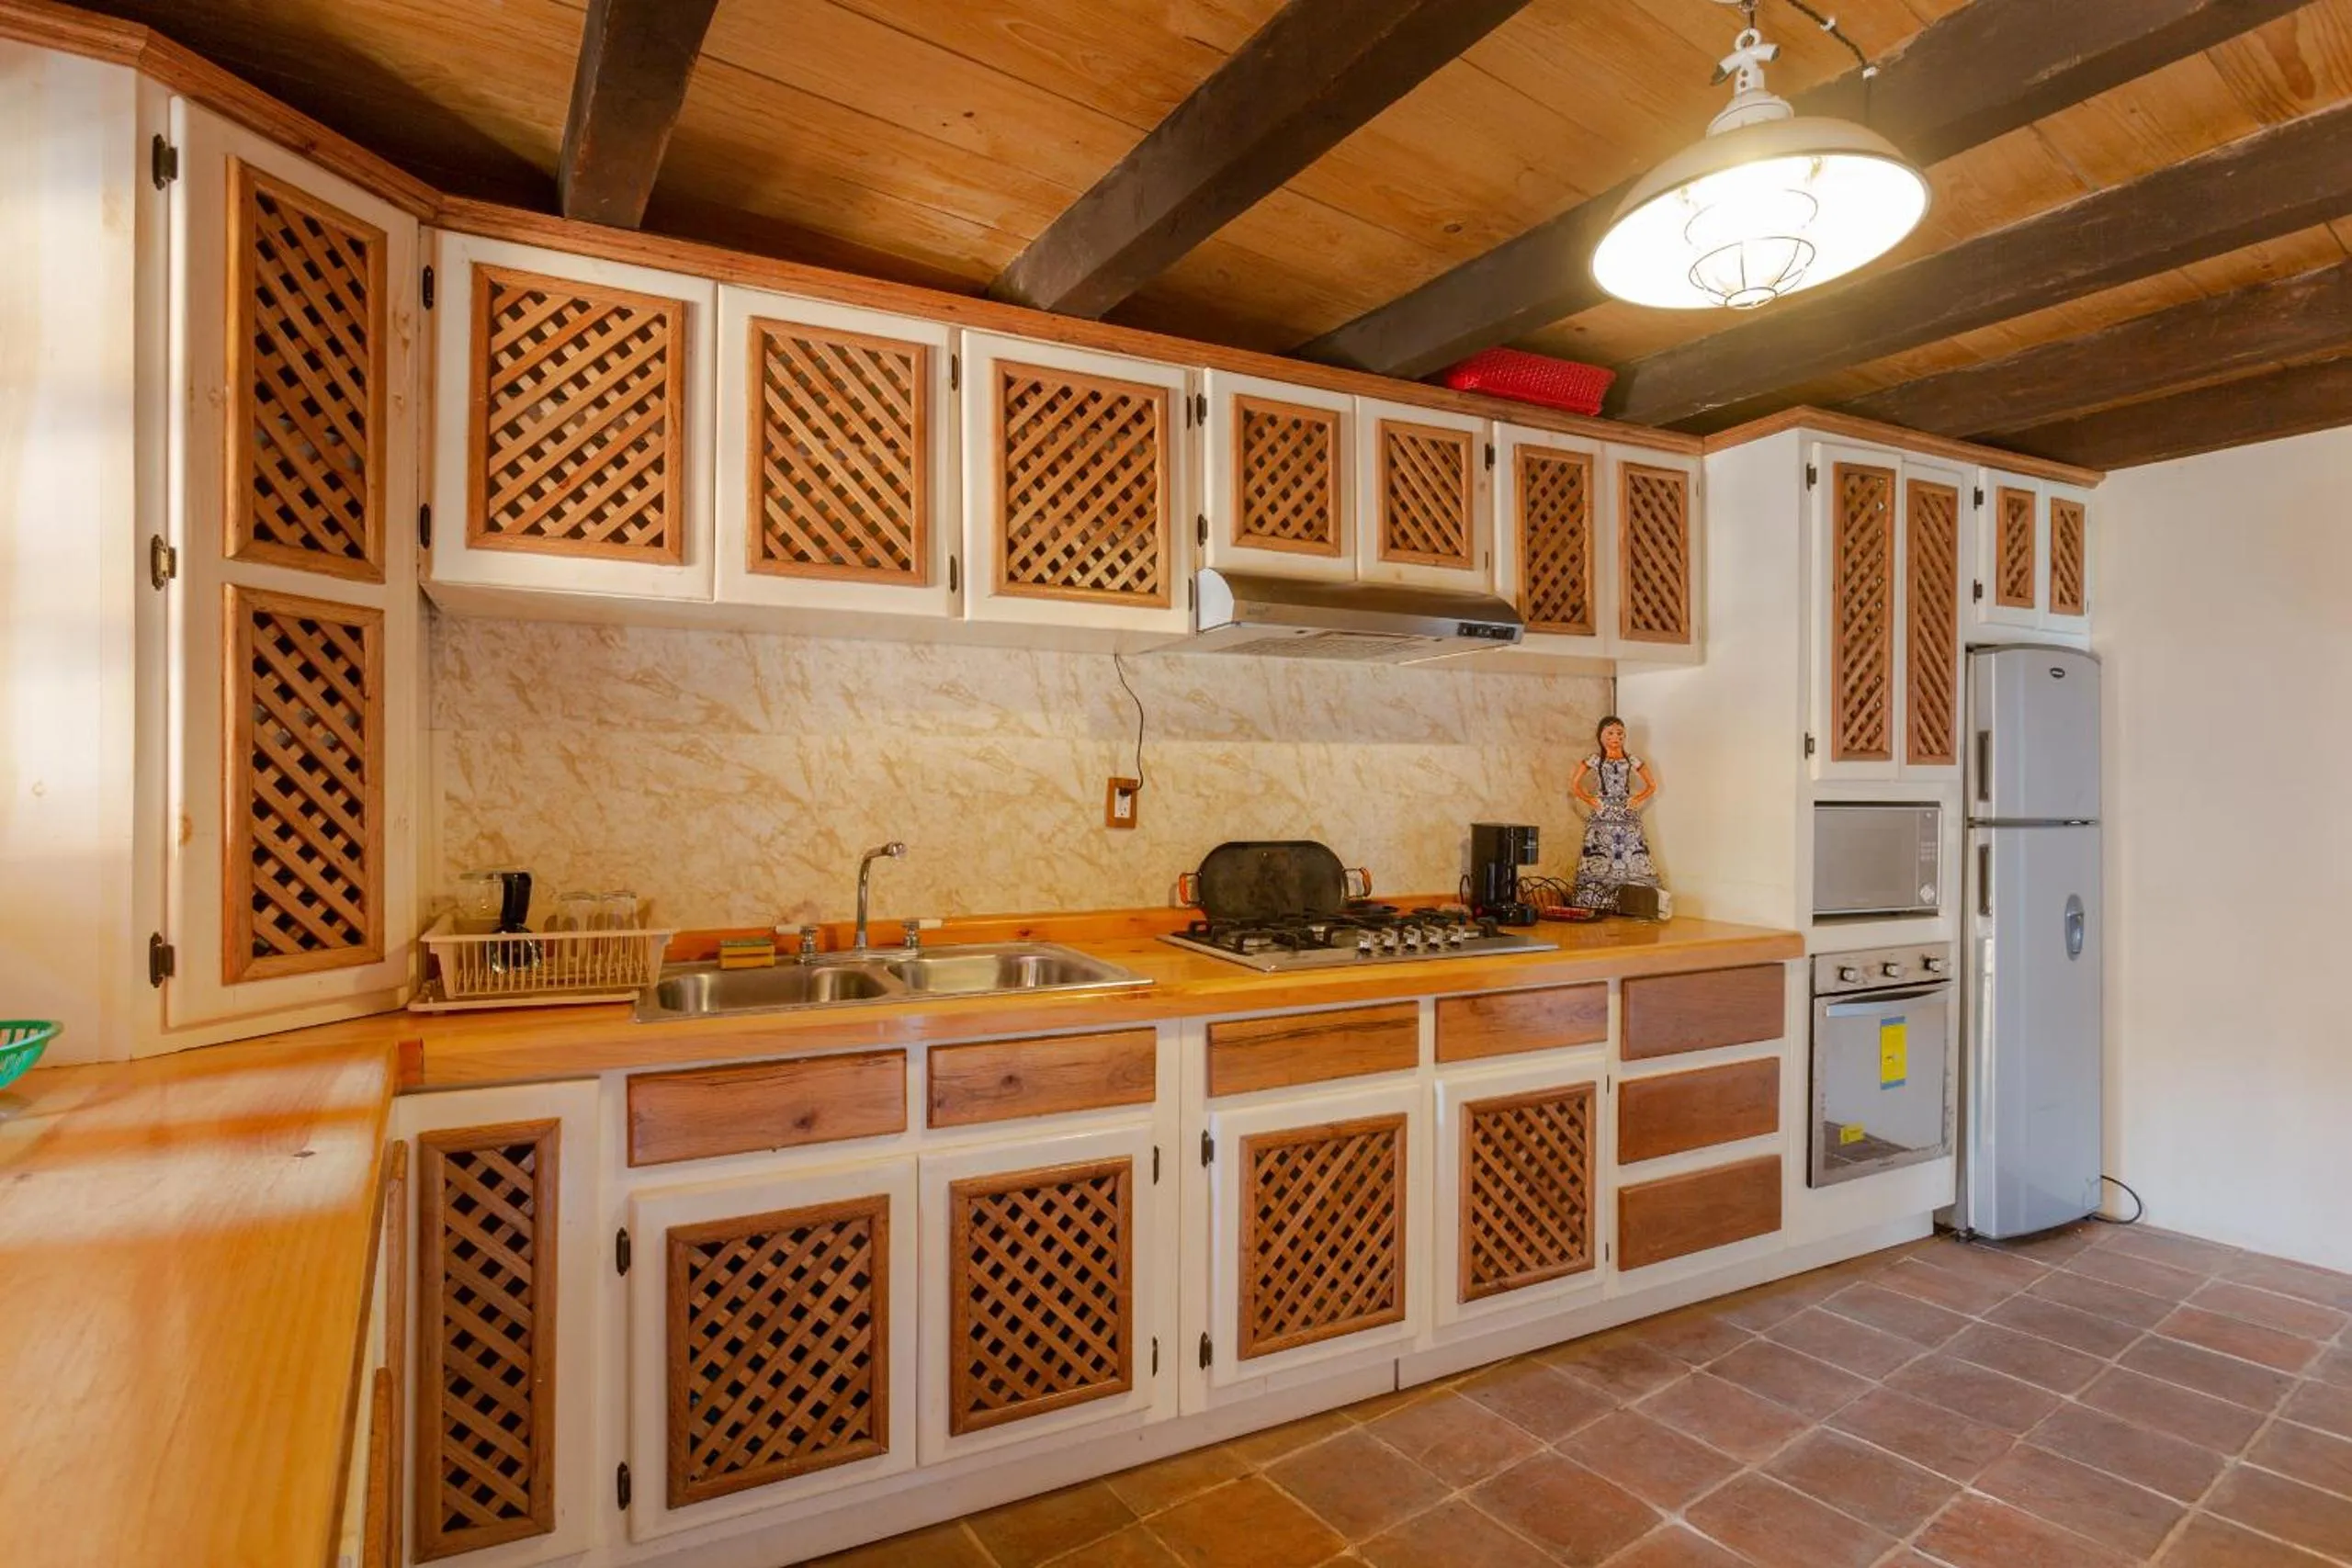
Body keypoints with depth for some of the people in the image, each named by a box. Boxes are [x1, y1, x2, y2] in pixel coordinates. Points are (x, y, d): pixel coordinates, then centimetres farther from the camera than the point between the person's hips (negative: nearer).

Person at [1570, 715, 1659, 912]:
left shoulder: (1632, 760, 7)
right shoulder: (1594, 760, 2)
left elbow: (1652, 785, 15)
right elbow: (1574, 784, 3)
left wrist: (1637, 799, 3)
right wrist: (1589, 800, -2)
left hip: (1626, 817, 2)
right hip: (1602, 818, -2)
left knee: (1632, 858, -5)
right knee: (1599, 860, -5)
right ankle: (1596, 907, -4)